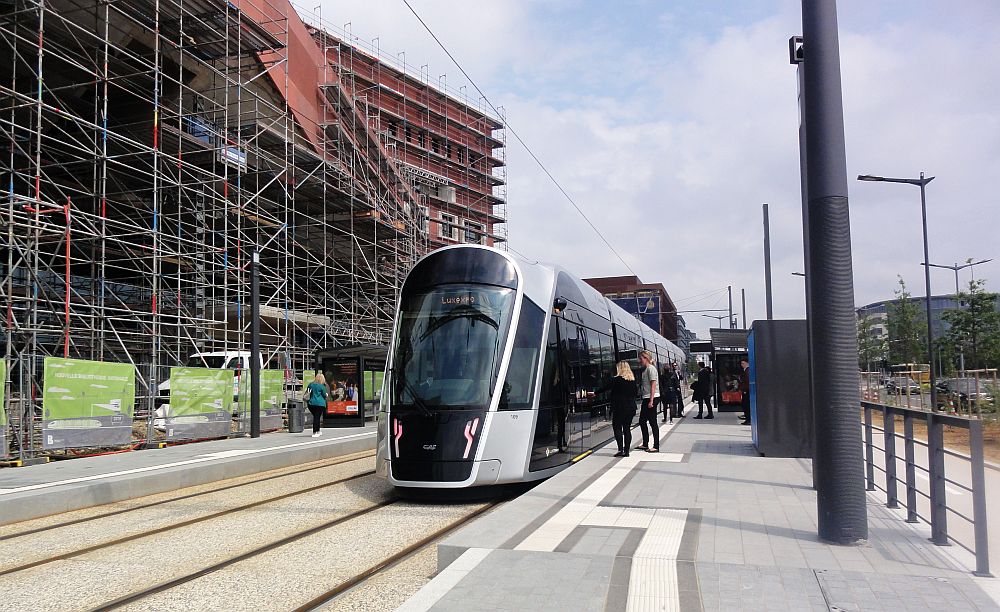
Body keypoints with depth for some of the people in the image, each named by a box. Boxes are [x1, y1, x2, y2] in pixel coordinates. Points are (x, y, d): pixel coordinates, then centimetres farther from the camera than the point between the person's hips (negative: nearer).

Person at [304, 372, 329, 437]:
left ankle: (317, 431, 26)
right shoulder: (322, 386, -7)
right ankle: (314, 433, -4)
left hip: (311, 403, 5)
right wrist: (326, 395, 20)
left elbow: (307, 392, 13)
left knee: (315, 417, 17)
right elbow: (325, 395, -1)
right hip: (320, 404, -5)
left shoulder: (311, 384, 6)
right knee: (317, 417, -2)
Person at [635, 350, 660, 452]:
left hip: (652, 398, -10)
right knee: (642, 421, 14)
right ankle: (645, 444, 23)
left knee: (652, 422, -4)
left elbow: (653, 385, -17)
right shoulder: (645, 369, 17)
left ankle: (656, 446, 1)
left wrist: (651, 401, -21)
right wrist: (647, 400, 16)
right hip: (646, 398, 10)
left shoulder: (651, 368, -11)